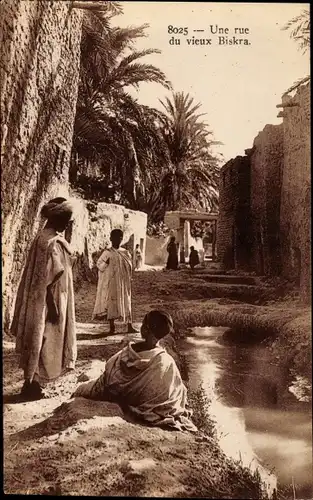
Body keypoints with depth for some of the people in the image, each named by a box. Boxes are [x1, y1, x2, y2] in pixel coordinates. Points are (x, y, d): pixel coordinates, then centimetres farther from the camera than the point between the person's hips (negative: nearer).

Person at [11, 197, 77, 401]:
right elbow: (48, 279, -23)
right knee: (41, 342, 1)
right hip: (47, 302, -10)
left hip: (42, 301, 10)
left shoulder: (47, 237, 10)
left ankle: (32, 382, 28)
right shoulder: (51, 242, -20)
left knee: (38, 342, 17)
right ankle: (31, 385, 12)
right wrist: (53, 306, -20)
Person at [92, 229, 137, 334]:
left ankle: (129, 326, 6)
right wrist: (105, 263, -21)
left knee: (126, 302, 3)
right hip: (111, 283, -3)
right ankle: (112, 326, 11)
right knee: (111, 302, 0)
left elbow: (129, 267, 17)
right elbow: (99, 265, -4)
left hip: (123, 282, 3)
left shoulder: (125, 253, 8)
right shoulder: (107, 253, -3)